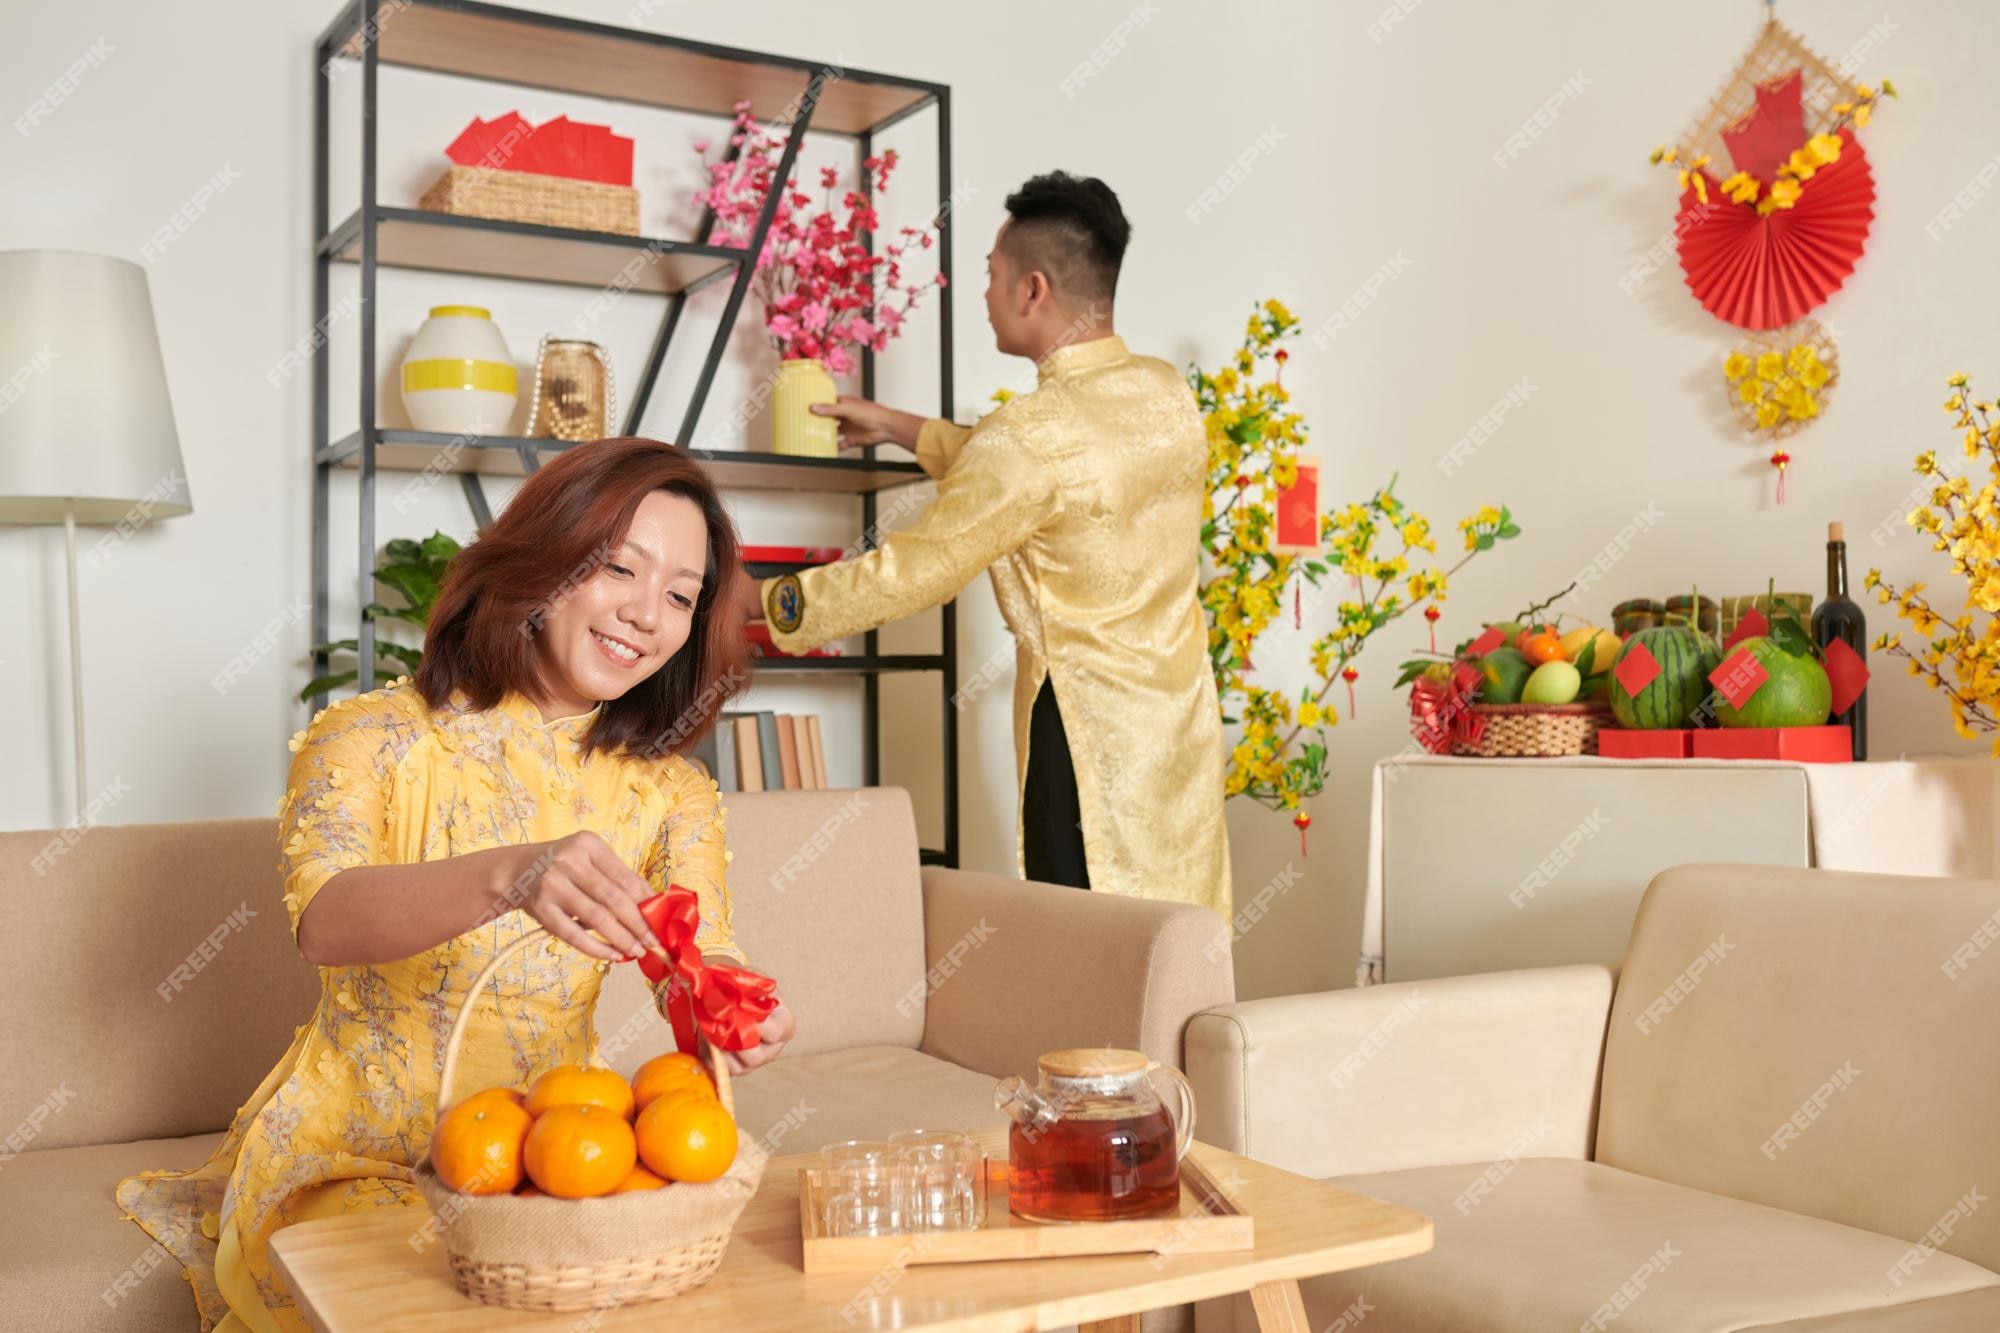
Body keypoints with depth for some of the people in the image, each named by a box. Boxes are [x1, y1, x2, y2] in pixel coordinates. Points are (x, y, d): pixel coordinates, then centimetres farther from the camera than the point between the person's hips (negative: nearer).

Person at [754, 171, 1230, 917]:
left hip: (1092, 732, -7)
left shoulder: (1036, 430, -19)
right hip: (1184, 721, 8)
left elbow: (912, 569, -13)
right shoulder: (1168, 395, 4)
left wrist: (769, 603, 0)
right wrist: (901, 430, 23)